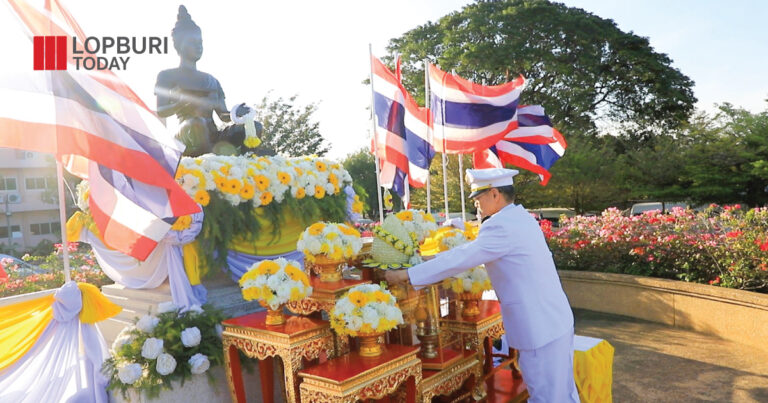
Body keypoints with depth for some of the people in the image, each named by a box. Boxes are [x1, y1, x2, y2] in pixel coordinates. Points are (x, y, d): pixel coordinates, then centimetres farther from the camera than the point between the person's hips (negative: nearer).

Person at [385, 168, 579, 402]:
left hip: (539, 328, -9)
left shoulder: (502, 225, -19)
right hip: (556, 321, 10)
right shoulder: (520, 217, 11)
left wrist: (406, 275, -18)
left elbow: (461, 258, -22)